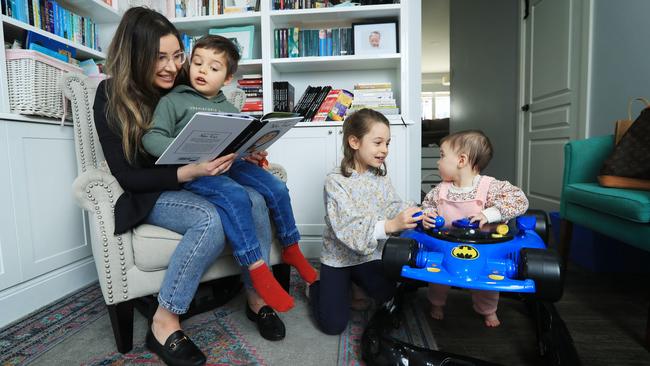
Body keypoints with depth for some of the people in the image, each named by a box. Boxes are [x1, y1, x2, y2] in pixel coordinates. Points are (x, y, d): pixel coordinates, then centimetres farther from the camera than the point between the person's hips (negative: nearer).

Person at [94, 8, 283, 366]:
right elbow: (127, 176, -15)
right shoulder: (110, 97, -9)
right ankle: (164, 323, -18)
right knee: (210, 220, -34)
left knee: (255, 201, -25)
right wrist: (188, 172, -30)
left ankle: (256, 296, -10)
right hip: (151, 193, -4)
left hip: (201, 179, 4)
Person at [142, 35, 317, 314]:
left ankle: (291, 249, 10)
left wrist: (252, 154, 0)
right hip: (192, 171, -5)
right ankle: (257, 269, -24)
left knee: (277, 188, -9)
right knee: (235, 196, -33)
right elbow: (151, 138, -5)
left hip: (229, 164, 6)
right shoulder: (173, 100, 5)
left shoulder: (229, 108, 21)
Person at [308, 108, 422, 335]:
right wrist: (390, 225, -43)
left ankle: (357, 283, 20)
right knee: (333, 324, -5)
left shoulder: (380, 176, -1)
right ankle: (316, 285, 23)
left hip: (370, 255, 5)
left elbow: (394, 207, -7)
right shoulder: (335, 181, -21)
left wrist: (416, 215, -29)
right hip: (338, 257, -5)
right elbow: (347, 227, -30)